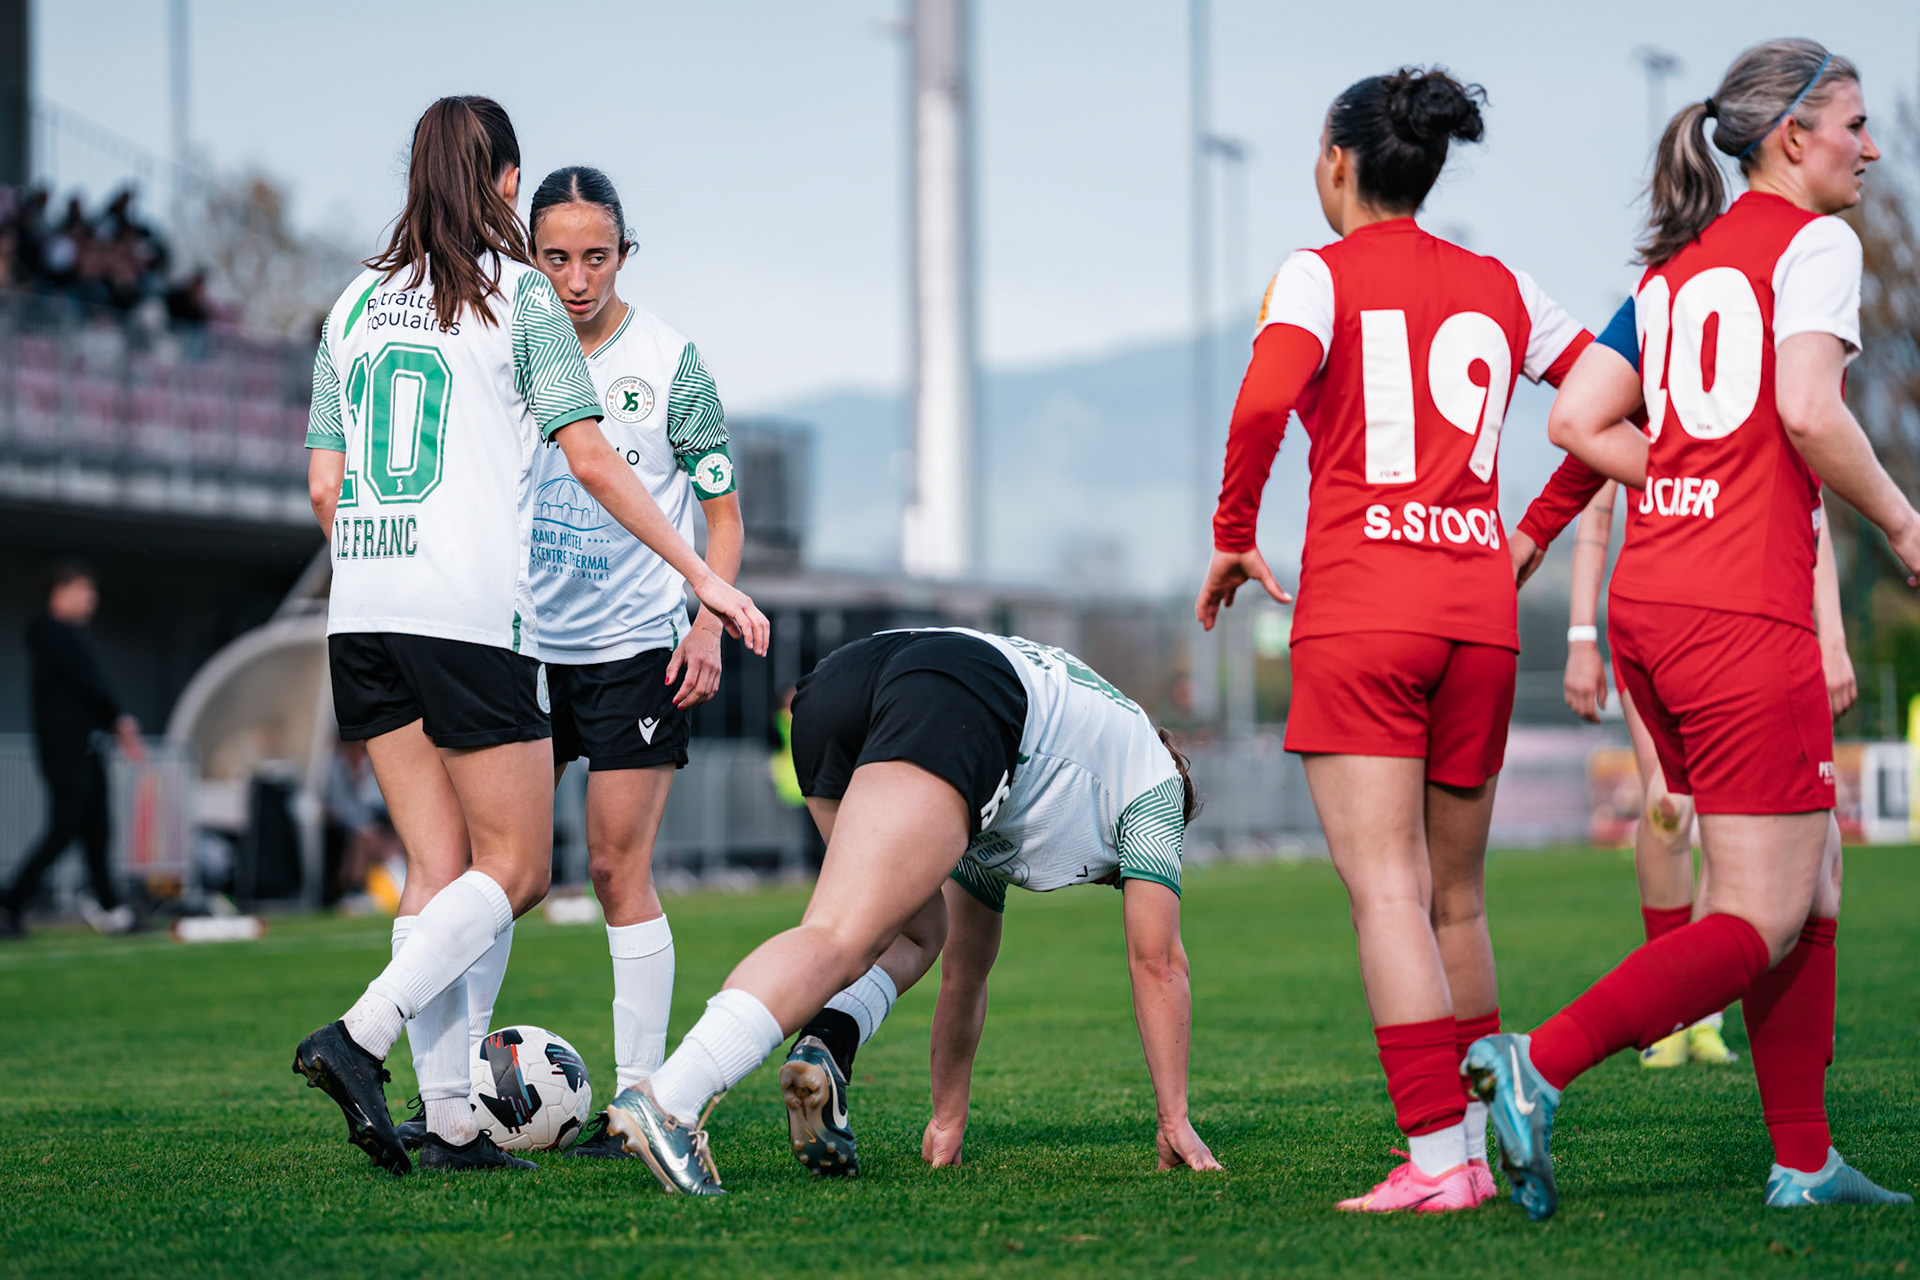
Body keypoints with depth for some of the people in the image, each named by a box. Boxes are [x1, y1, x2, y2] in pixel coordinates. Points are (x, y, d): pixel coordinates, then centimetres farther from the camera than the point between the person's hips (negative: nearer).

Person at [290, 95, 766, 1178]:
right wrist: (703, 575, -2)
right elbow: (591, 458, -6)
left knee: (440, 868, 8)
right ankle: (361, 1038, -16)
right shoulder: (516, 295, -2)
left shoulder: (357, 304, 14)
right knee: (515, 868, 1)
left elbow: (325, 486, 13)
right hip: (473, 611, -6)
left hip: (365, 615, 6)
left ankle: (451, 1120, 1)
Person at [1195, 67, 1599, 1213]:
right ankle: (1480, 1136, 20)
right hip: (1478, 614, 5)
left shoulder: (1323, 274, 1)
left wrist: (1233, 541, -5)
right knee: (1455, 895, 16)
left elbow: (1266, 397, -17)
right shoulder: (1501, 289, 14)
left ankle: (1438, 1157, -17)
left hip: (1359, 613, -5)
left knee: (1387, 891, -8)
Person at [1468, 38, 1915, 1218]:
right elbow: (1807, 412, -18)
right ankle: (1539, 1065, -15)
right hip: (1747, 610, -9)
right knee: (1765, 921, -4)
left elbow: (1578, 420, 14)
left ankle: (1806, 1162, 14)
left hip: (1651, 600, 9)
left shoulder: (1677, 265, 18)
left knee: (1814, 881, 15)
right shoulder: (1814, 241, -4)